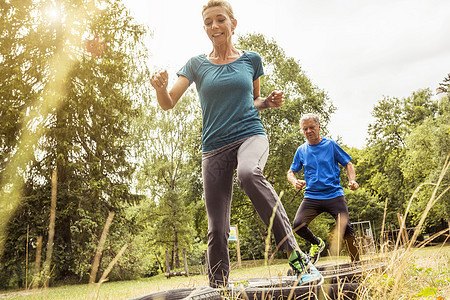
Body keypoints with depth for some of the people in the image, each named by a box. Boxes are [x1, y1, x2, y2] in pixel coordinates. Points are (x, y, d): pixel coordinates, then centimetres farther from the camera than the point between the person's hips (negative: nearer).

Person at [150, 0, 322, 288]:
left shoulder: (251, 59, 10)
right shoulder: (197, 64, 8)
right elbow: (168, 104, 0)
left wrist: (268, 102, 0)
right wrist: (161, 87, -23)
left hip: (250, 134, -1)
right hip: (214, 146, 1)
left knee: (249, 174, -38)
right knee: (217, 229, -1)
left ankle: (296, 255, -33)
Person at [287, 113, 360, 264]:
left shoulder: (331, 144, 5)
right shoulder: (301, 151, 11)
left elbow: (348, 164, 10)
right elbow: (291, 172, 18)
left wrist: (352, 180, -9)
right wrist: (295, 182, -6)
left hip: (334, 195, -2)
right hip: (311, 197, 2)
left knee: (346, 227, -16)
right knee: (298, 225, -19)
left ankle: (356, 262, 8)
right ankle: (317, 243, 12)